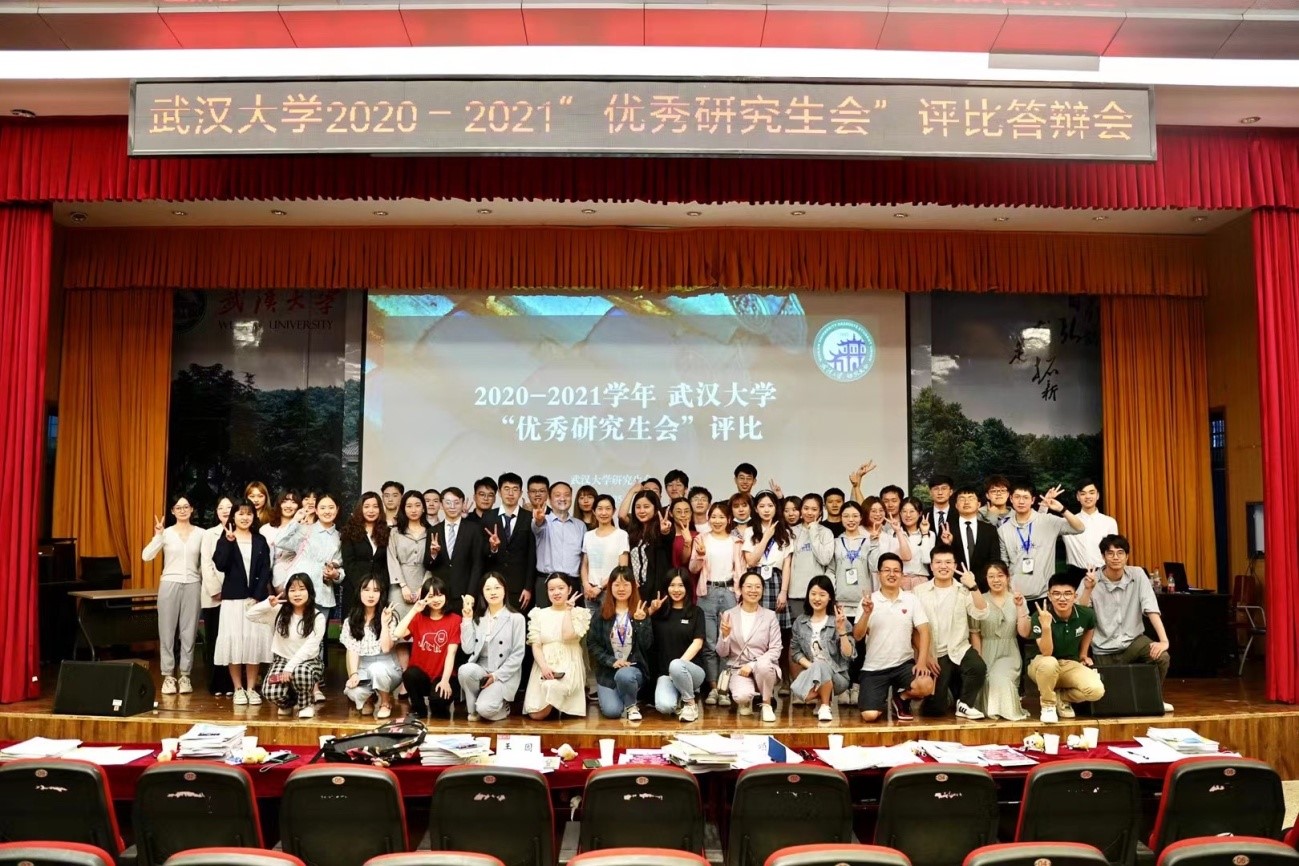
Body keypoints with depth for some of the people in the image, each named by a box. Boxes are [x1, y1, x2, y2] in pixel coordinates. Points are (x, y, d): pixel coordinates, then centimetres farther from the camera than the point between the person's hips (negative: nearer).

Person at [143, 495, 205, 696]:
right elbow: (146, 556, -11)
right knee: (167, 630, 3)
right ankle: (168, 676, 11)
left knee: (189, 631, 4)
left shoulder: (200, 533, 2)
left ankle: (185, 675, 12)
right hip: (170, 584, -1)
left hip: (192, 585, 1)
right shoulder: (166, 533, -1)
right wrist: (158, 536, -20)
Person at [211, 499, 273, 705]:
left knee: (255, 640, 0)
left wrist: (257, 597, -8)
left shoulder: (260, 540, 9)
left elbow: (265, 572, 2)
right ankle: (238, 688, 8)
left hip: (256, 598, 1)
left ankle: (251, 688, 9)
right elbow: (220, 565, -11)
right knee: (234, 640, -2)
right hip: (233, 597, -1)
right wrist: (229, 541, -19)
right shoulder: (225, 539, 5)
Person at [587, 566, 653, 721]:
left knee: (624, 675, -37)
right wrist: (611, 661, -13)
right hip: (607, 670, 1)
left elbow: (646, 645, -7)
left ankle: (632, 705, -5)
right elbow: (592, 644, -1)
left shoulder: (641, 612, 1)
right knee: (611, 711, -20)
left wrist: (641, 621, -21)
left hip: (634, 668, -1)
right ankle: (607, 695, 17)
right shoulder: (601, 613, 3)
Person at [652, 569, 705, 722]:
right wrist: (650, 611, -9)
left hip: (691, 670, -1)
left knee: (675, 665, -38)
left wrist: (679, 664, -19)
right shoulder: (660, 612, 10)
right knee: (664, 706, -31)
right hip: (665, 673, 1)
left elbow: (697, 643, -6)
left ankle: (691, 702, -10)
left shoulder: (696, 612, 6)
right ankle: (679, 699, 7)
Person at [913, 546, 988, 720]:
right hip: (935, 654, -1)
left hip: (960, 649, 1)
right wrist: (924, 656, -7)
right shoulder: (919, 591, 1)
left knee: (978, 667, -33)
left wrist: (973, 587, -20)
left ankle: (964, 704, -5)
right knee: (935, 708, -8)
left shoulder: (964, 590, 5)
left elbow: (982, 614, -10)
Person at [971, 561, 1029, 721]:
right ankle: (993, 709, 14)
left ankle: (1007, 710, 0)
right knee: (988, 681, -20)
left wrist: (1020, 607, -14)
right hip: (987, 654, 1)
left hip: (1009, 654, -1)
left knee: (1000, 678, -29)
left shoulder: (1016, 600, 3)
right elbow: (975, 634, 1)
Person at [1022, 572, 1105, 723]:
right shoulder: (1040, 617, -23)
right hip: (1043, 665, -3)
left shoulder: (1085, 614, -11)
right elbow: (1046, 653, -30)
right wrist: (1046, 625, -41)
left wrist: (1083, 653, 16)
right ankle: (1048, 704, -11)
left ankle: (1062, 697, 7)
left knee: (1097, 690, -25)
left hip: (1071, 665, 3)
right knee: (1049, 663, -40)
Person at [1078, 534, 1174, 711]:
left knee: (1161, 657, -25)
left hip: (1133, 640, 1)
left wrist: (1164, 640, -24)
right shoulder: (1091, 581, -8)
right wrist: (1088, 589, -27)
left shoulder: (1137, 575, -6)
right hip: (1104, 649, -1)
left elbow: (1151, 609, -13)